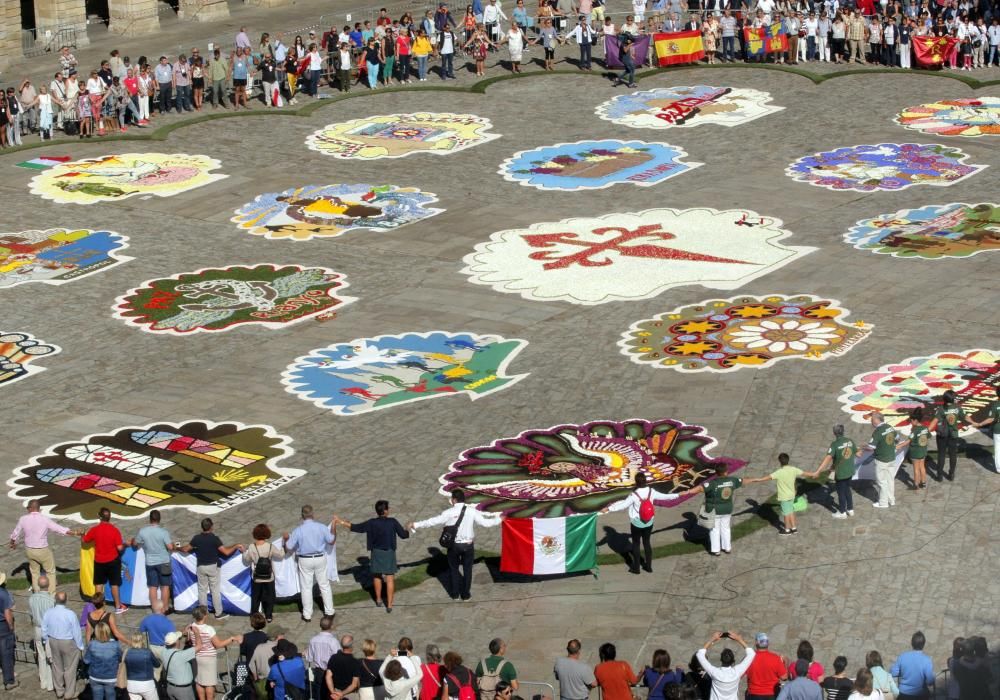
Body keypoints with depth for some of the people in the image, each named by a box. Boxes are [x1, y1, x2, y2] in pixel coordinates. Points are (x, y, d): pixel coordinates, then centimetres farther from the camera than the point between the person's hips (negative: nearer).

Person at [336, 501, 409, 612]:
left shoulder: (372, 523, -11)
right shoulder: (393, 522, -14)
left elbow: (355, 527, -10)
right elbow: (403, 535, -7)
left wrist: (341, 522, -1)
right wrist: (409, 530, 16)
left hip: (376, 552, 2)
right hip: (389, 553, -2)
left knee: (377, 576, 21)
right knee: (390, 579, 3)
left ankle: (378, 600, 33)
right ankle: (389, 605, 1)